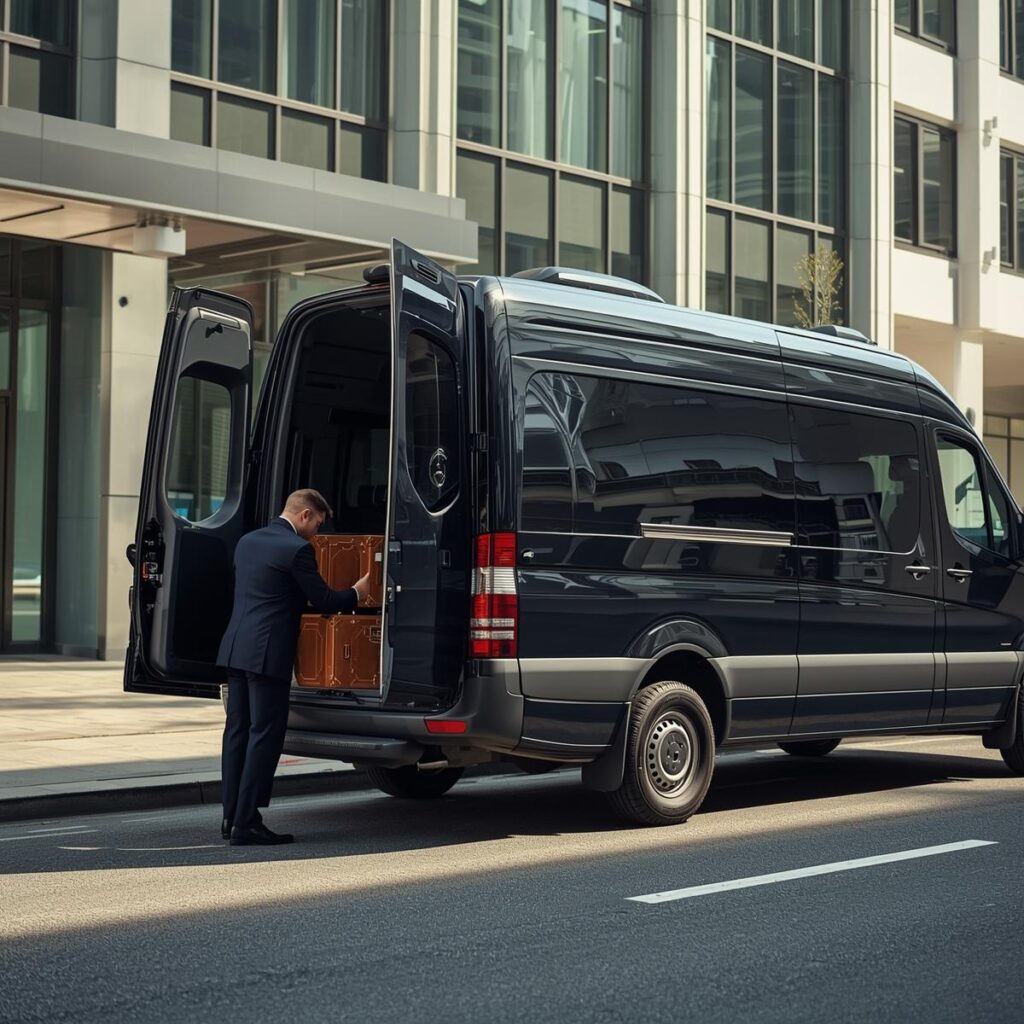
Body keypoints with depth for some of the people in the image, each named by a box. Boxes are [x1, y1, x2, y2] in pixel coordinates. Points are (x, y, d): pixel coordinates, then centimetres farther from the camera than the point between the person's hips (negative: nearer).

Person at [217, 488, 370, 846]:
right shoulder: (297, 549, -11)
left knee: (237, 732, 12)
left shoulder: (248, 541, 15)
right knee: (265, 735, -4)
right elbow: (324, 601, -7)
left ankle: (232, 817, 16)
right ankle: (246, 824, -4)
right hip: (267, 654, -8)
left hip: (235, 649, 9)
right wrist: (356, 593, 12)